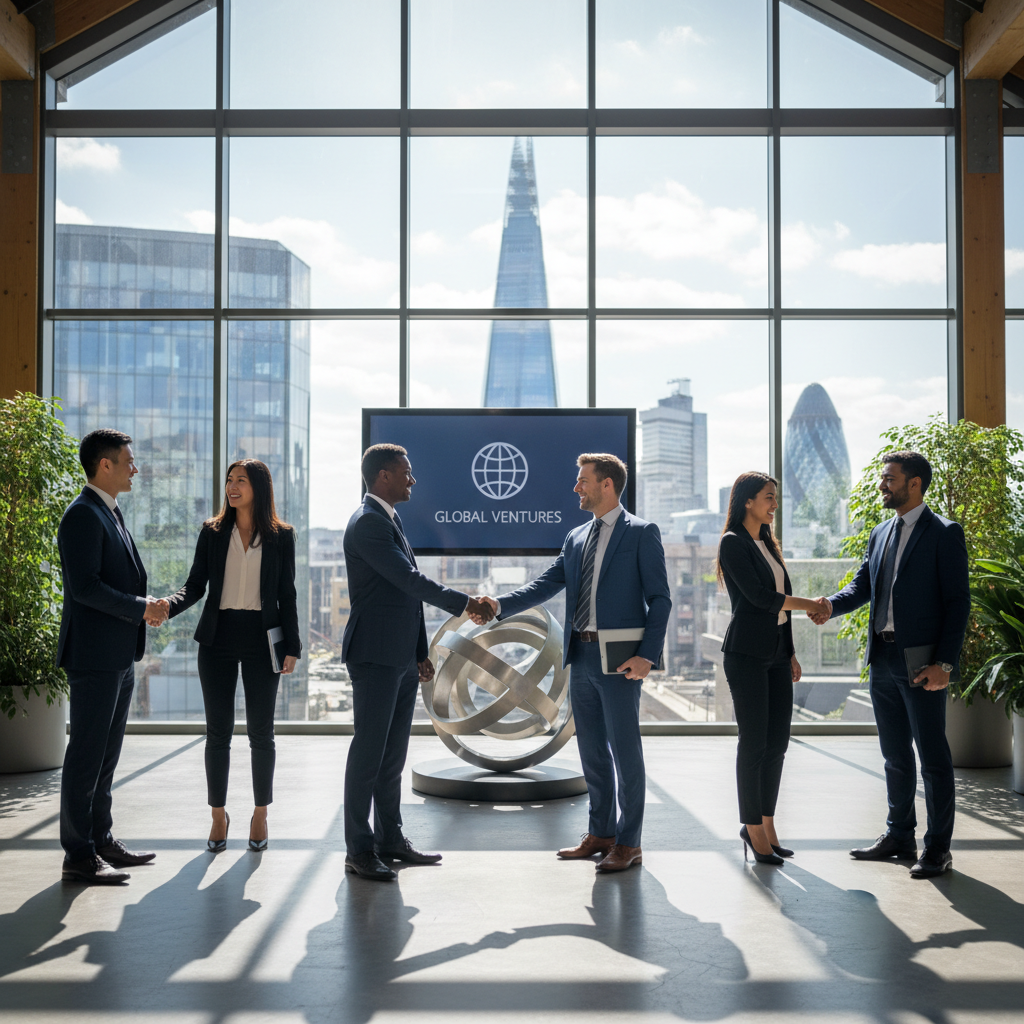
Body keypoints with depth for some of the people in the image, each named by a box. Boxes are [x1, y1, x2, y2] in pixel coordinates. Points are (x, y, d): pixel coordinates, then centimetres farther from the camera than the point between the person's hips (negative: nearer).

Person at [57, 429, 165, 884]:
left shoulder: (111, 514, 18)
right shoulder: (83, 515, -13)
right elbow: (85, 586, -21)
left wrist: (147, 604, 7)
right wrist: (140, 608, -16)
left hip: (120, 656, 10)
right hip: (94, 655, -10)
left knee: (105, 755, 15)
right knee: (86, 755, -4)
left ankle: (102, 842, 24)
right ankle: (79, 856, 2)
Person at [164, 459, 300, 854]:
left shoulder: (280, 536, 3)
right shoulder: (212, 532, 6)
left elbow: (286, 596, 5)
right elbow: (195, 586, 3)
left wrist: (292, 647, 0)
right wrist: (168, 606, -18)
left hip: (261, 640, -1)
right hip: (218, 639, 1)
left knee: (261, 732, 3)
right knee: (218, 732, 5)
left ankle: (260, 815, 17)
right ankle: (218, 816, 17)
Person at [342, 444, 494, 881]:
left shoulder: (390, 520, 18)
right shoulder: (367, 523, -14)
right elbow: (410, 580, -19)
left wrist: (419, 653, 19)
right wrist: (465, 603, -12)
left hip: (401, 657, 10)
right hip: (375, 656, -10)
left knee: (393, 754, 13)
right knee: (368, 751, -4)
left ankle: (390, 838, 22)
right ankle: (359, 849, 2)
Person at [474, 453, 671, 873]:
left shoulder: (642, 533, -4)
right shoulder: (576, 538, 15)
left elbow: (659, 599, -7)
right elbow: (544, 585, 10)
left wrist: (647, 655, -16)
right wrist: (499, 605, -5)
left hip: (619, 659, -6)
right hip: (581, 656, 7)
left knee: (625, 750, -1)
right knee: (592, 751, 13)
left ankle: (629, 843, 8)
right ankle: (601, 833, 24)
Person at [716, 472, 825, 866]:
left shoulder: (768, 544, 18)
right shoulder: (733, 542, -7)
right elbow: (758, 596, -15)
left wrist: (791, 653, 16)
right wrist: (810, 605, -5)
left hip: (776, 652, 8)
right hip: (747, 652, -8)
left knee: (777, 742, 7)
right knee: (754, 742, -4)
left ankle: (766, 824, 15)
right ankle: (754, 829, 5)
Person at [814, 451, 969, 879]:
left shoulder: (944, 534, -7)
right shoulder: (880, 533, 15)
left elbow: (958, 602, -10)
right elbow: (862, 585, 13)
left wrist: (944, 664, -17)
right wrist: (831, 605, -9)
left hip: (921, 662, -7)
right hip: (882, 659, 7)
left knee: (932, 755, 1)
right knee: (895, 755, 15)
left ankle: (937, 848, 10)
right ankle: (899, 835, 27)